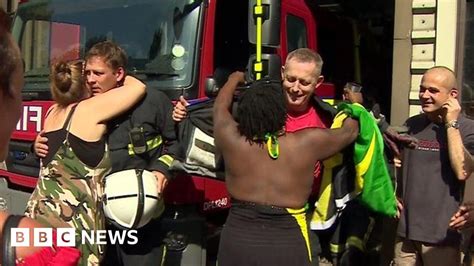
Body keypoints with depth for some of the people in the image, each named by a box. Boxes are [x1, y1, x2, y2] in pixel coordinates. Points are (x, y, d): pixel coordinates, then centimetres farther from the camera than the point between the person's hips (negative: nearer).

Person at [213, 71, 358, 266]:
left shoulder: (232, 140, -10)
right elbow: (350, 131, 8)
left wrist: (235, 79, 32)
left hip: (237, 243, 2)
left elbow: (220, 106, 13)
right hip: (287, 249, -1)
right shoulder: (307, 143, -12)